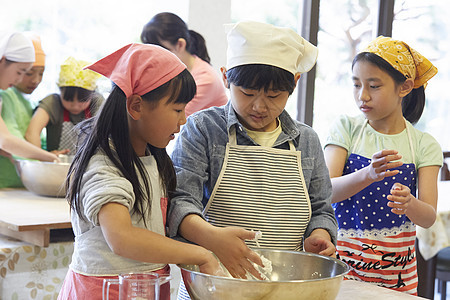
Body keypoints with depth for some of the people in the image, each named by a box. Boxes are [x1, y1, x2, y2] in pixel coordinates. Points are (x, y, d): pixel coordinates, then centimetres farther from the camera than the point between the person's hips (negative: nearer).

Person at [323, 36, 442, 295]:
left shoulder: (424, 145, -1)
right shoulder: (346, 128, -2)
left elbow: (429, 217, -8)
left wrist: (409, 204, -32)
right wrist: (367, 175, -34)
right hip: (343, 253, 0)